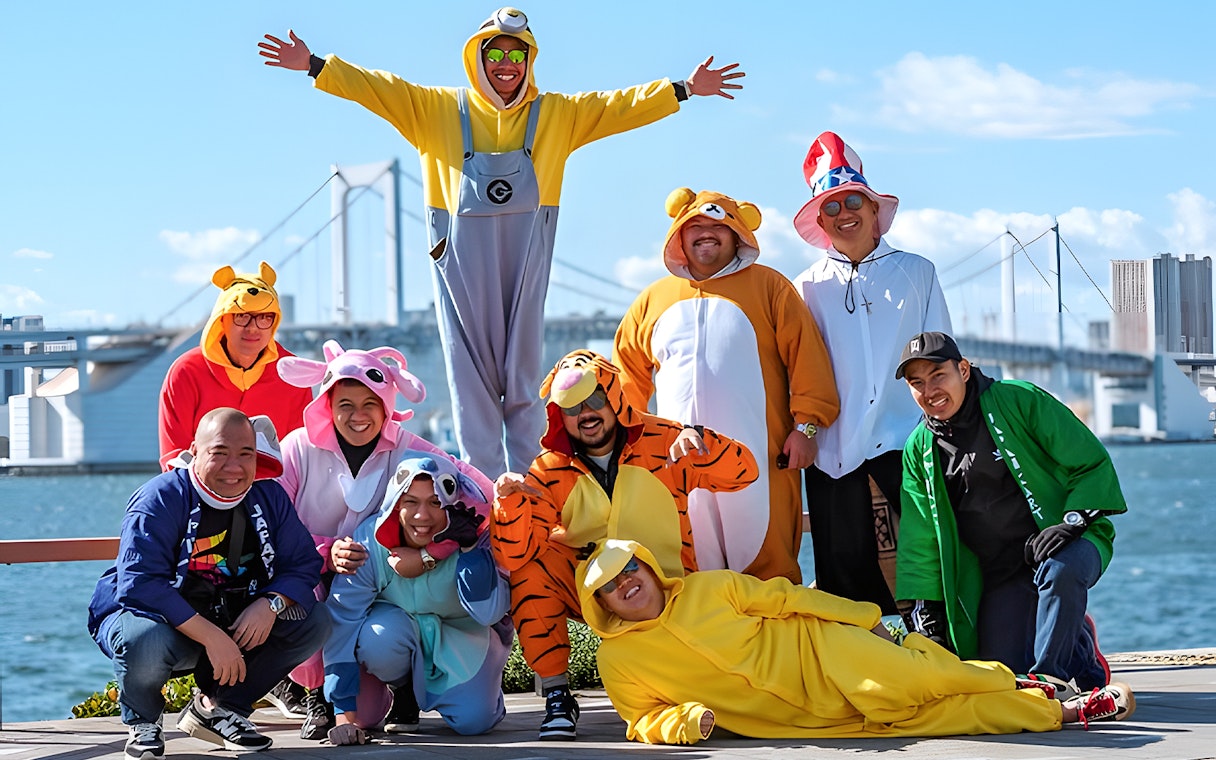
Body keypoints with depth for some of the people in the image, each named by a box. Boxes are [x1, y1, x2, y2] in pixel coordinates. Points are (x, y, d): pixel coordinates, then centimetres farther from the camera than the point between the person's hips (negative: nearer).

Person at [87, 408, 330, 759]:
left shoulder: (269, 498, 1)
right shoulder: (161, 499, -18)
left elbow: (303, 565, 0)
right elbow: (141, 584, -28)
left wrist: (270, 604, -23)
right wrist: (211, 637, -34)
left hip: (236, 626, 6)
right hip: (163, 620, -5)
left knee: (314, 621, -11)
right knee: (146, 642, -39)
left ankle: (218, 707, 6)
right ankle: (142, 723, -2)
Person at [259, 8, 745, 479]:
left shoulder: (557, 115, 10)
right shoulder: (437, 110, 7)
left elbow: (619, 106, 8)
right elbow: (377, 90, 3)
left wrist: (684, 90, 2)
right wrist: (314, 66, -5)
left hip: (525, 260, 1)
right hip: (464, 261, -1)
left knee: (523, 373, 4)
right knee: (473, 373, 1)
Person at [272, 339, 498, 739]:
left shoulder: (408, 451, -9)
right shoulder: (300, 447, -9)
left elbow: (482, 496, -19)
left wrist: (428, 554, -30)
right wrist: (326, 553, -31)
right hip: (313, 590, 0)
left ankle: (405, 691, 9)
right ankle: (317, 694, 0)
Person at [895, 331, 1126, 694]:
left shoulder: (1020, 401, -9)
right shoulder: (919, 450, 5)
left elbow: (1091, 463, -7)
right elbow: (921, 539, 8)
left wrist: (1072, 521, -20)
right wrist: (927, 604, 0)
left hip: (1065, 545, -4)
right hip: (998, 575, 4)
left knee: (1059, 570, -39)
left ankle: (1048, 678, -21)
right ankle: (1078, 643, 22)